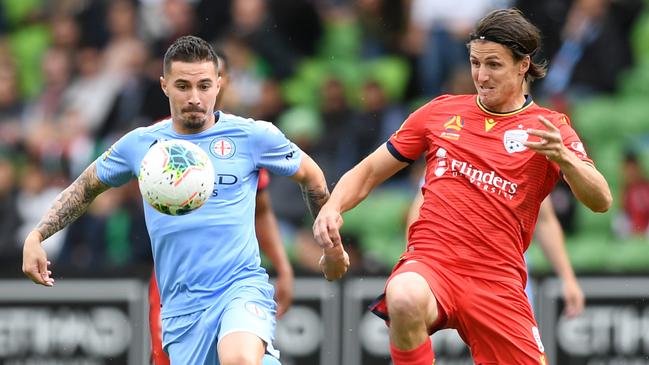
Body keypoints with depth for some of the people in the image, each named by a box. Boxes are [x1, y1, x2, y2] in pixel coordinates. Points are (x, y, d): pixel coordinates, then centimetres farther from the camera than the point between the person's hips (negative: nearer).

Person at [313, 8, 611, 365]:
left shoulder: (549, 128, 7)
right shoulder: (441, 111, 14)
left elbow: (600, 201, -7)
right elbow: (369, 172, 19)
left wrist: (563, 157, -27)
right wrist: (332, 208, -1)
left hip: (498, 282, 1)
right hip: (430, 261, -1)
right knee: (405, 298, -35)